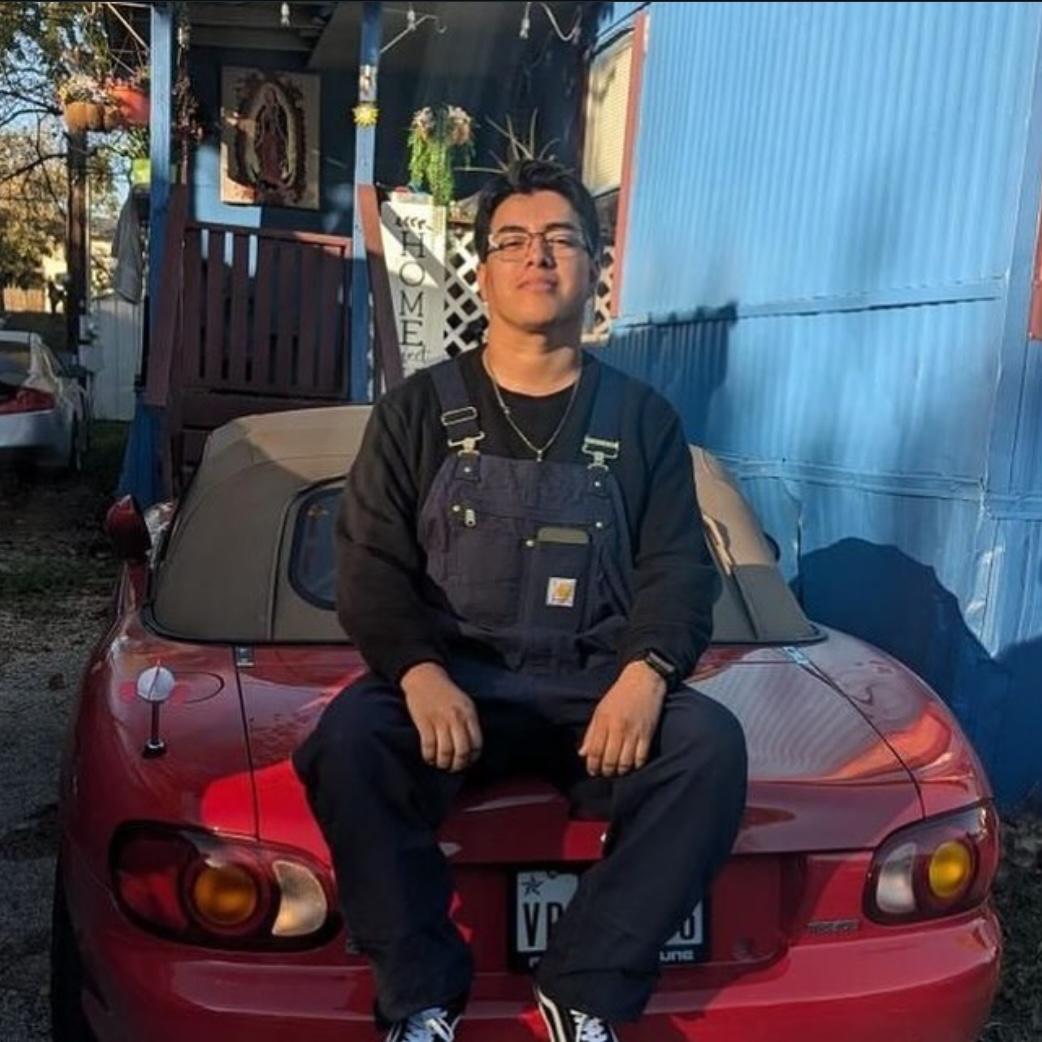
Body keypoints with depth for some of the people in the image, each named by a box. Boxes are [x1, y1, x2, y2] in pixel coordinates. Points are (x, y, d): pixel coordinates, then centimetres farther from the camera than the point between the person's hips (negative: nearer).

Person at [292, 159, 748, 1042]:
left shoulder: (642, 418, 10)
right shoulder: (418, 410, 8)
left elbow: (679, 569, 3)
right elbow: (370, 568, 0)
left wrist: (645, 672, -20)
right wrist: (419, 674, -21)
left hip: (598, 687, 1)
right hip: (451, 679, 0)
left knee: (710, 744, -27)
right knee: (348, 739, -30)